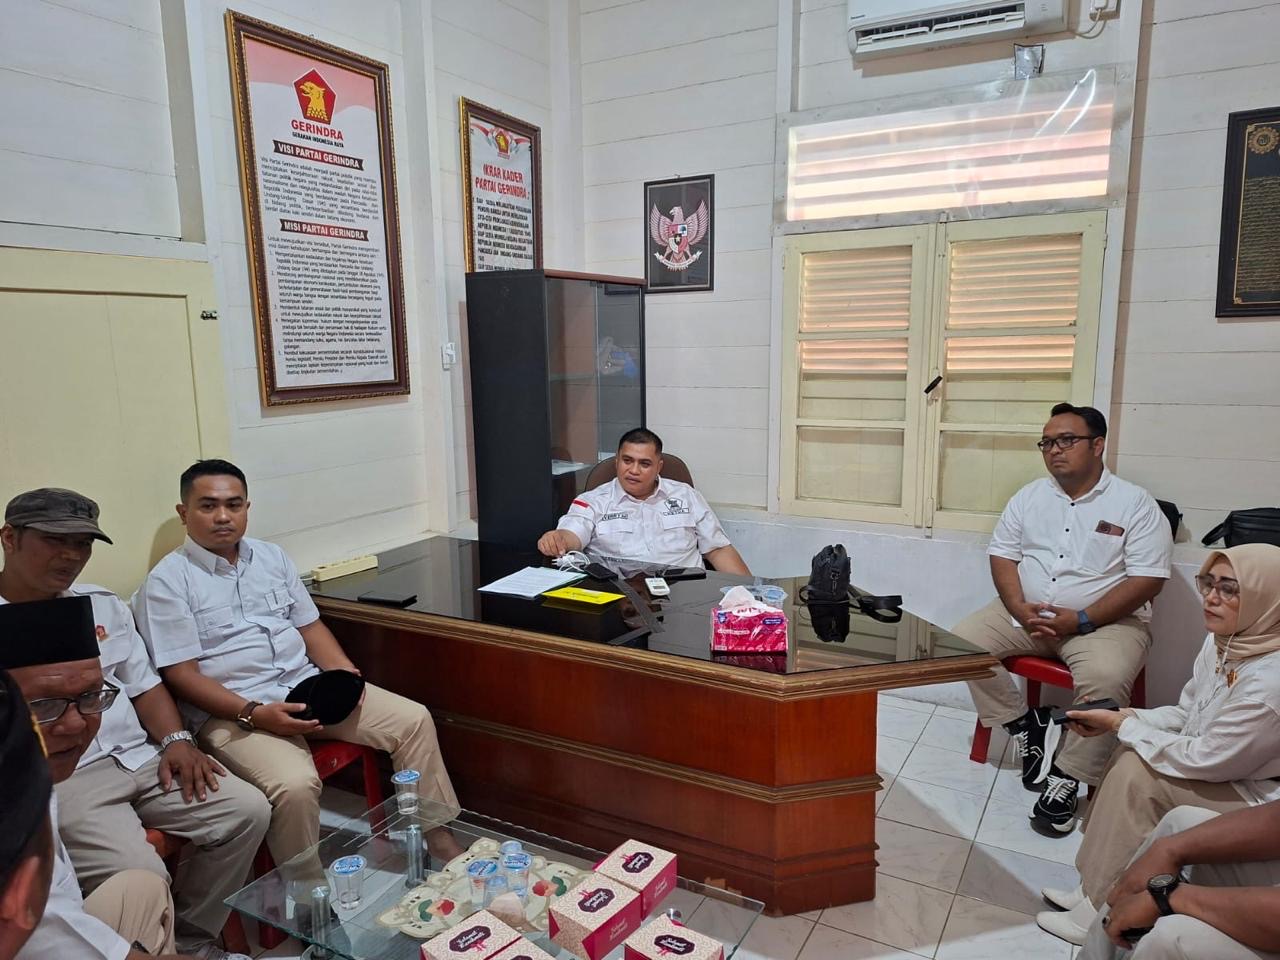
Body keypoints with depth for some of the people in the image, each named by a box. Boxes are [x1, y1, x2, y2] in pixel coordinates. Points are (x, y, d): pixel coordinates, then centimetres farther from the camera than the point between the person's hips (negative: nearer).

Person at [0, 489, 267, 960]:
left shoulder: (103, 604, 16)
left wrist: (176, 740, 1)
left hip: (138, 758, 6)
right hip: (54, 779, -5)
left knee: (248, 811, -9)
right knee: (141, 876, -28)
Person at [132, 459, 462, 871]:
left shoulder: (272, 557, 13)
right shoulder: (167, 582, -5)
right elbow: (180, 674, -11)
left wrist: (345, 673, -4)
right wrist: (254, 714, -23)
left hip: (308, 686, 6)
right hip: (230, 710, -6)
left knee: (414, 720, -6)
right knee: (295, 784, -34)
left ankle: (437, 836, 9)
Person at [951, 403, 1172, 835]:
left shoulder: (1136, 503, -5)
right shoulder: (1029, 496, 8)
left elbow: (1147, 580, -11)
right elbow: (1002, 555, 7)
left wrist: (1081, 620, -20)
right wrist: (1019, 609, -12)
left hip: (1106, 621, -4)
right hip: (1027, 614, 5)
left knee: (1104, 681, -34)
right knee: (964, 641, -15)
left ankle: (1066, 778, -14)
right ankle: (1026, 725, 0)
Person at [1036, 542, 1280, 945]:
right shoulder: (1226, 640, -3)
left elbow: (1204, 760, -26)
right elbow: (1185, 714, 7)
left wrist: (1124, 726, -16)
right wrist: (1120, 717, -7)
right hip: (1222, 768, 9)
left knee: (1137, 775, -19)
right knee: (1131, 755, -5)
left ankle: (1100, 911, -5)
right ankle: (1095, 890, 5)